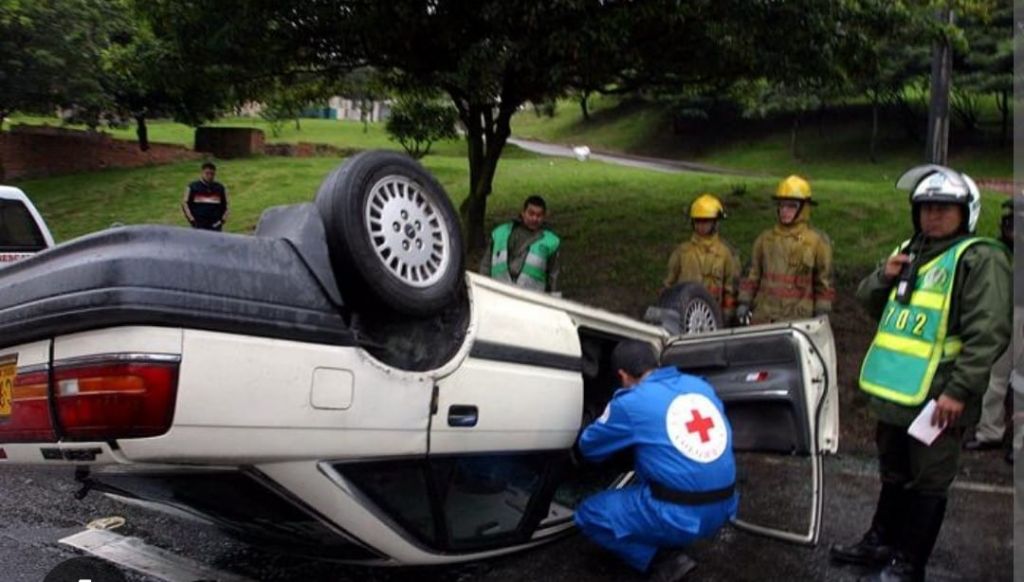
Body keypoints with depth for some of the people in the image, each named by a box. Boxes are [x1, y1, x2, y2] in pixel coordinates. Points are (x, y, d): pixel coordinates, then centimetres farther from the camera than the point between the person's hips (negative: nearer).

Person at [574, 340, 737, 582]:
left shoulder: (631, 402, -8)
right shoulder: (700, 385, 9)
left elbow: (589, 447, 8)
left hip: (679, 515, -7)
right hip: (723, 508, 7)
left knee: (589, 514, 10)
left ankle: (665, 562, 0)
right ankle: (671, 542, 17)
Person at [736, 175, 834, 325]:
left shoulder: (818, 241, 2)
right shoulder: (765, 239, 11)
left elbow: (824, 282, 5)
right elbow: (753, 276, 17)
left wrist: (822, 314, -1)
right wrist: (744, 302, 9)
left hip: (798, 318, -3)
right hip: (763, 317, 3)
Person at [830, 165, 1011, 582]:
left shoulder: (980, 259, -11)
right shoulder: (910, 252, 15)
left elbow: (986, 334, -18)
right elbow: (869, 303, 22)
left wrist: (959, 390, -23)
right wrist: (884, 277, 1)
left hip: (936, 397, -8)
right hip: (895, 389, 8)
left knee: (928, 482, 5)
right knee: (894, 473, 22)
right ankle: (881, 542, 37)